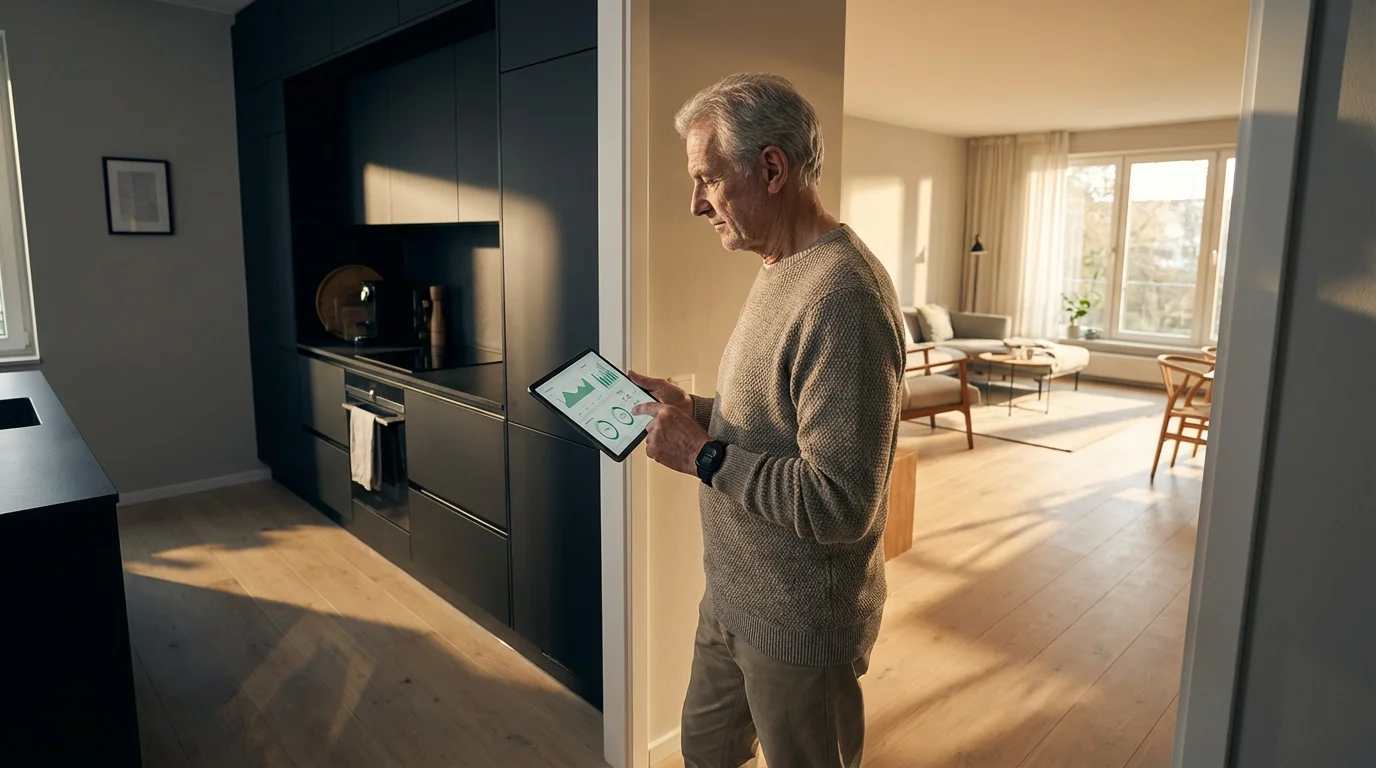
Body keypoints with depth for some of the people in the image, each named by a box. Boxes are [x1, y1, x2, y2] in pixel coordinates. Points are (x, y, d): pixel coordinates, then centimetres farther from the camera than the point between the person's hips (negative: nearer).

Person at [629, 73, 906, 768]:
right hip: (734, 596, 9)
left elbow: (840, 505, -30)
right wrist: (690, 411, 2)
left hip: (798, 624, -9)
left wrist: (704, 456, -23)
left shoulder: (841, 297, -28)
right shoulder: (782, 272, 5)